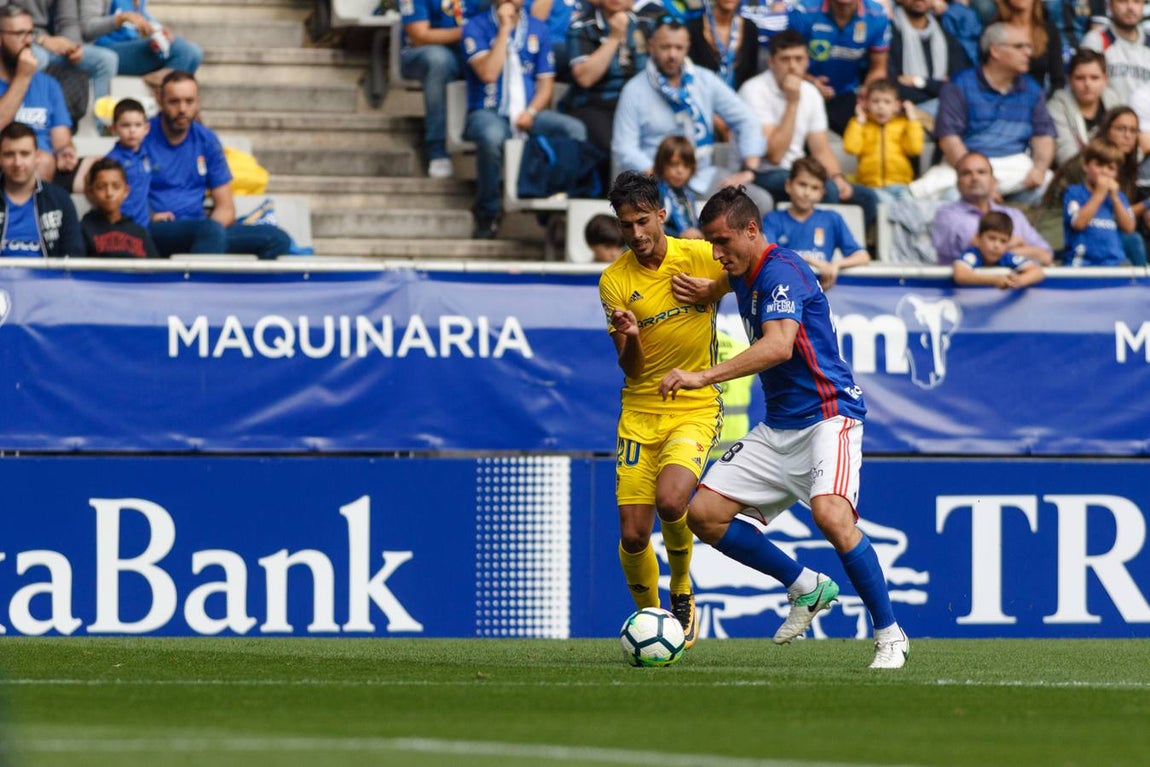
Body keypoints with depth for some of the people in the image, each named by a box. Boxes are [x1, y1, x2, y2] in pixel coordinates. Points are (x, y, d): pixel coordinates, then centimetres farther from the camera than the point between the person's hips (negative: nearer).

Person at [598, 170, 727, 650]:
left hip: (696, 407, -2)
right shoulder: (615, 281, -5)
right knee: (633, 534, -4)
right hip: (640, 410, 2)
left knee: (670, 499, -27)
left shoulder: (702, 257, -7)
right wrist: (631, 338, -27)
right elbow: (629, 368, -5)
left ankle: (681, 594, 0)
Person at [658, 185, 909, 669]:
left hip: (828, 415, -9)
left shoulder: (781, 271, -17)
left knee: (830, 514, -32)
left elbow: (778, 345, -34)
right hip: (777, 426, 9)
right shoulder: (745, 274, 11)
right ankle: (808, 588, 13)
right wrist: (709, 290, 17)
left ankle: (890, 637, -18)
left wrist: (704, 377, -42)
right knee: (704, 513, -1)